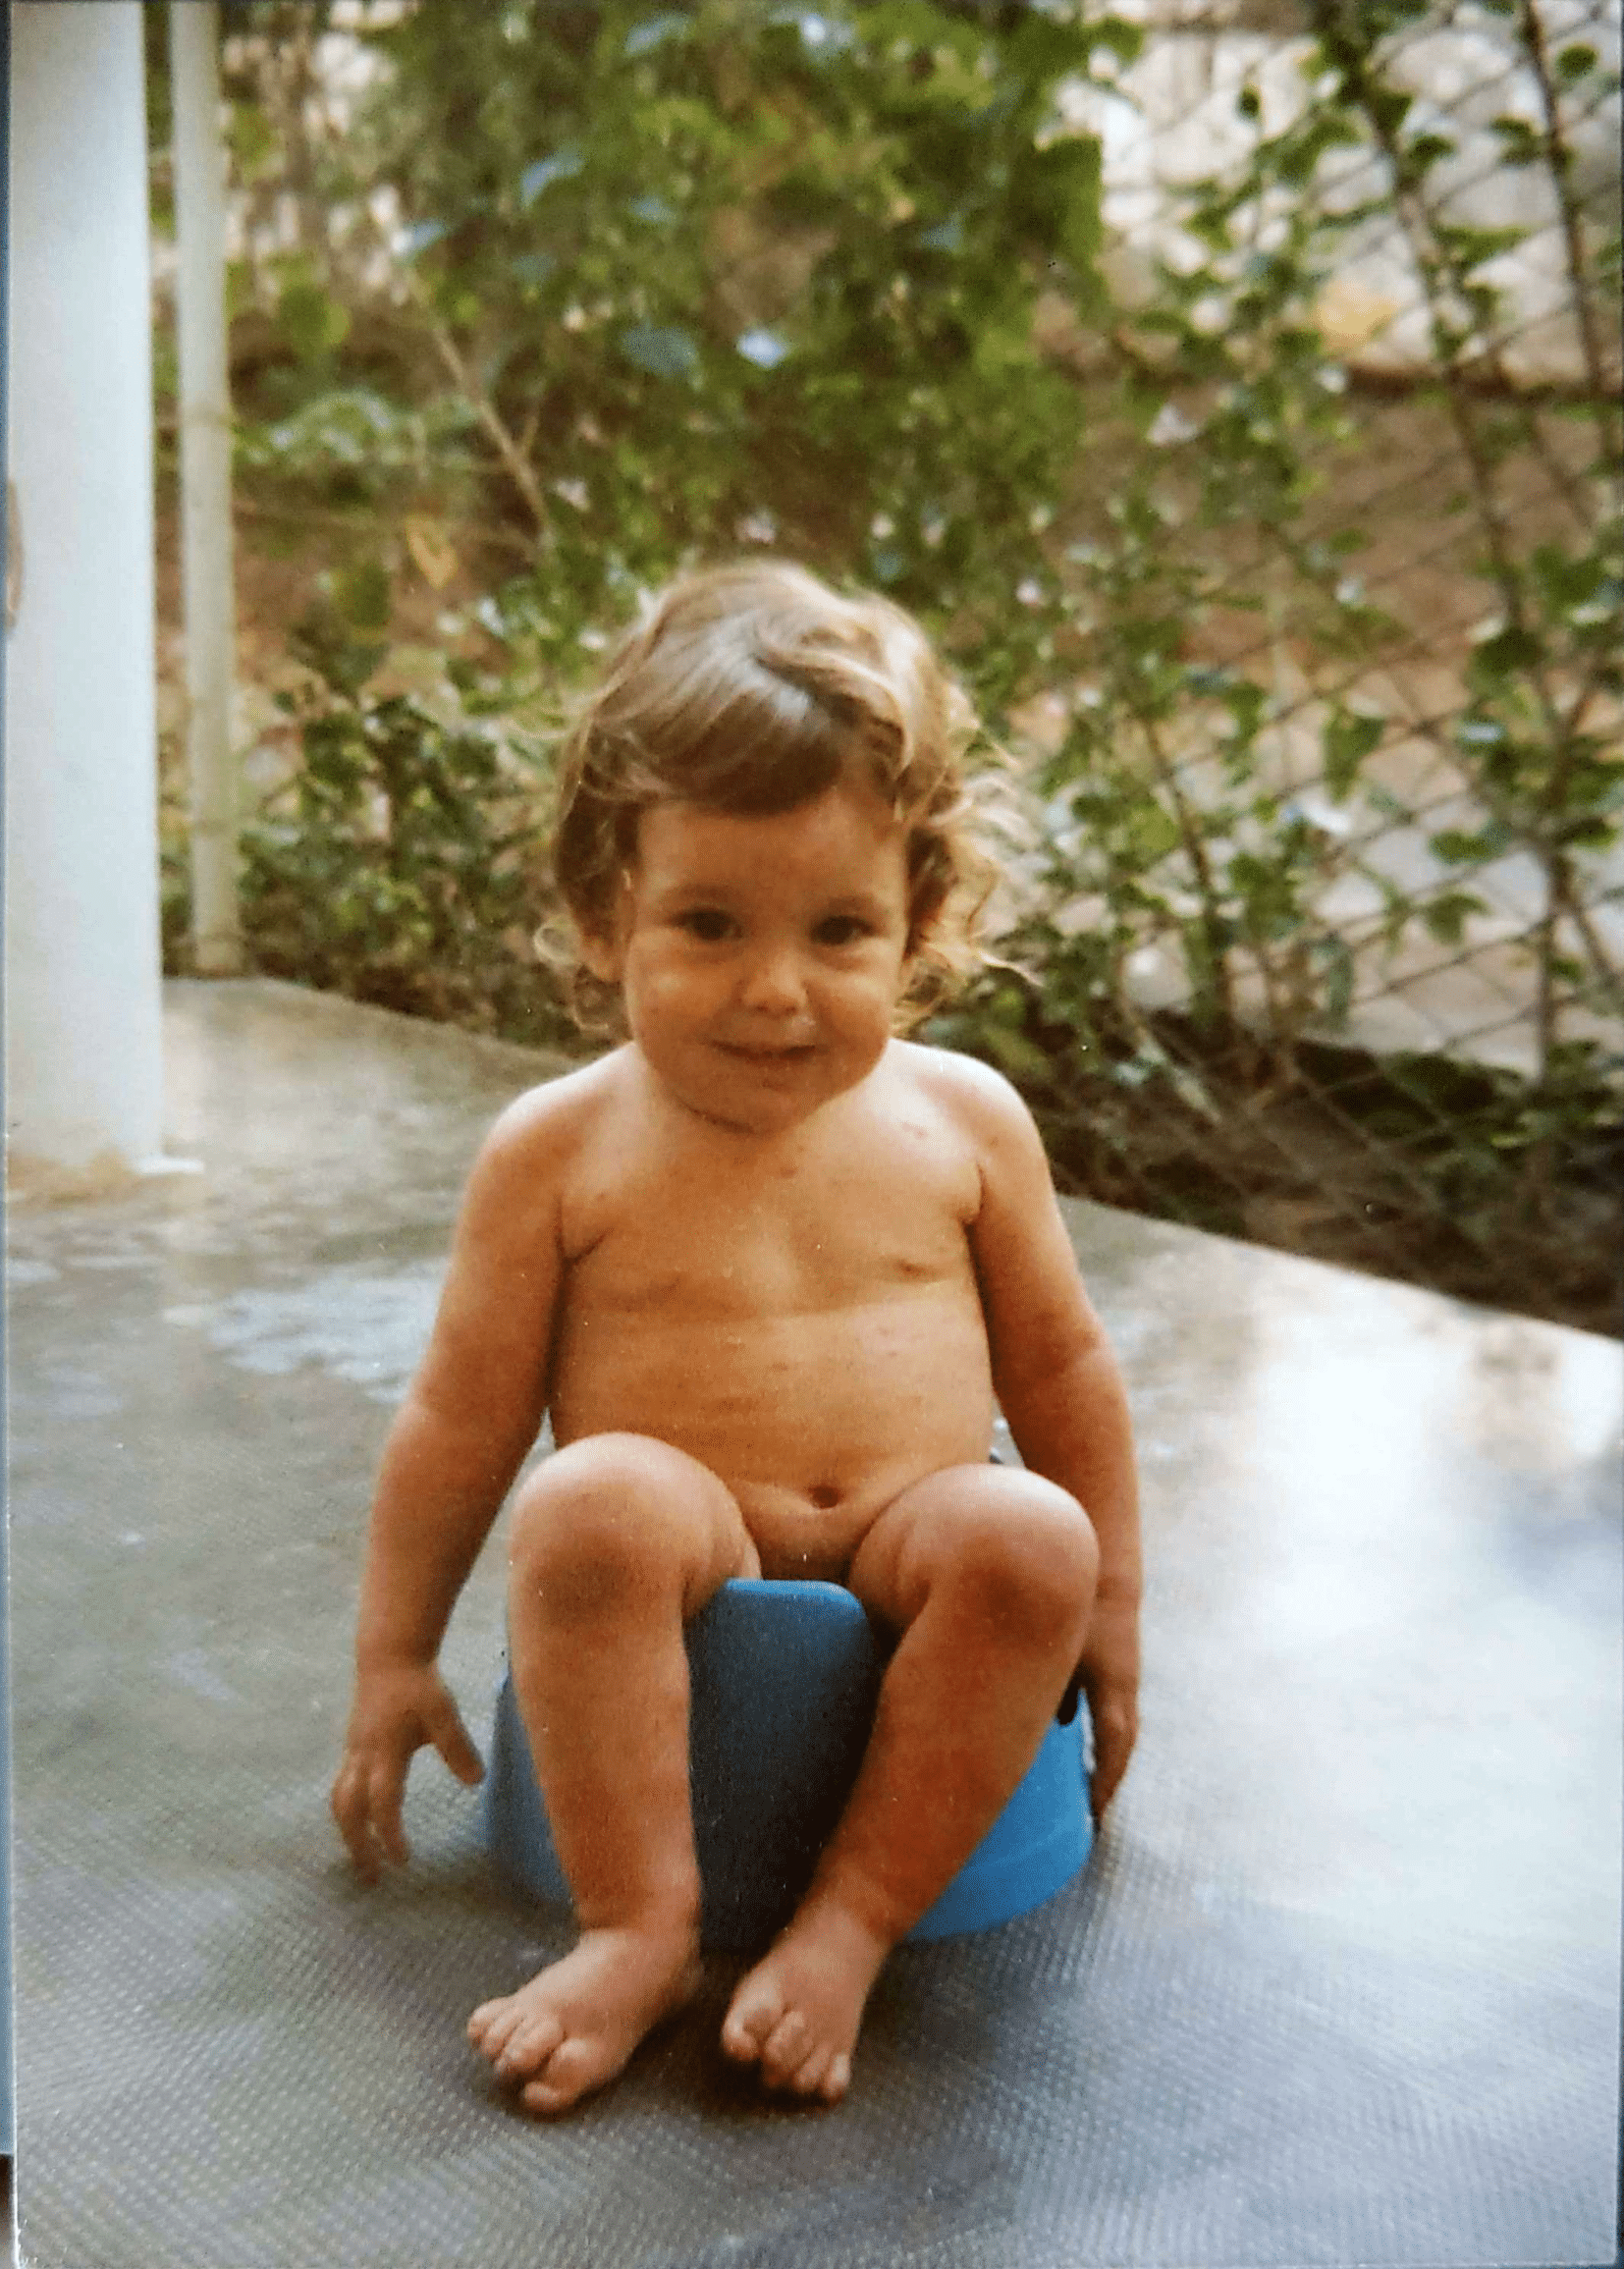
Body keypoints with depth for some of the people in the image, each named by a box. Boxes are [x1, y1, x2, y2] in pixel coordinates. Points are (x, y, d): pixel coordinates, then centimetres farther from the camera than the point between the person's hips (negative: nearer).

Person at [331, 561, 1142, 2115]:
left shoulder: (961, 1121, 1)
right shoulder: (557, 1151, -4)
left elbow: (1059, 1366, 12)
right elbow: (458, 1419, 3)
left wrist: (1102, 1604, 14)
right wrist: (393, 1656, 5)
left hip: (911, 1563, 2)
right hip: (682, 1581, -1)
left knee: (1030, 1535, -29)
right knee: (595, 1502, -33)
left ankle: (855, 1916, -20)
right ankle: (639, 1919, -22)